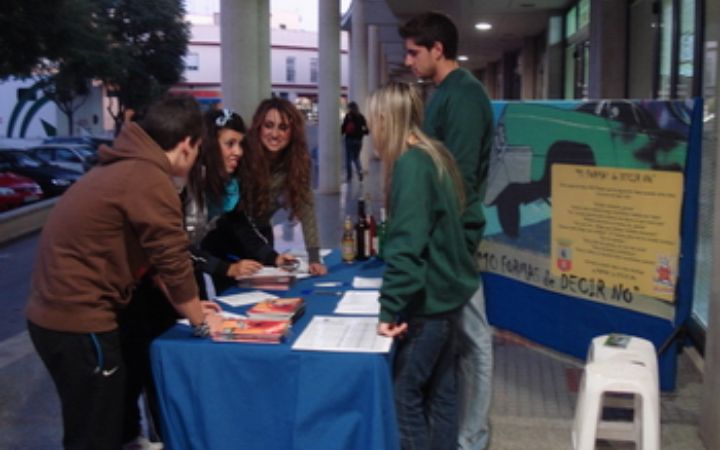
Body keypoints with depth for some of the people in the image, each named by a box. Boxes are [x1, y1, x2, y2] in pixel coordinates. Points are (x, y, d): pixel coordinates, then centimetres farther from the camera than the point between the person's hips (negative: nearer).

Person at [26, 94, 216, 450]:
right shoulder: (151, 181, -19)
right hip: (79, 321, -10)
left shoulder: (125, 168, 14)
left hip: (55, 313, 10)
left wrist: (188, 303, 18)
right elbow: (174, 263, -14)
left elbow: (153, 257, 20)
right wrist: (201, 323, 0)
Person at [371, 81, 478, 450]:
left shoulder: (410, 164, -19)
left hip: (428, 297, -9)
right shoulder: (433, 155, 10)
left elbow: (407, 244, -26)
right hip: (446, 291, 9)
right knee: (440, 389, 16)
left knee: (405, 392, -1)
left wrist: (389, 308, -27)